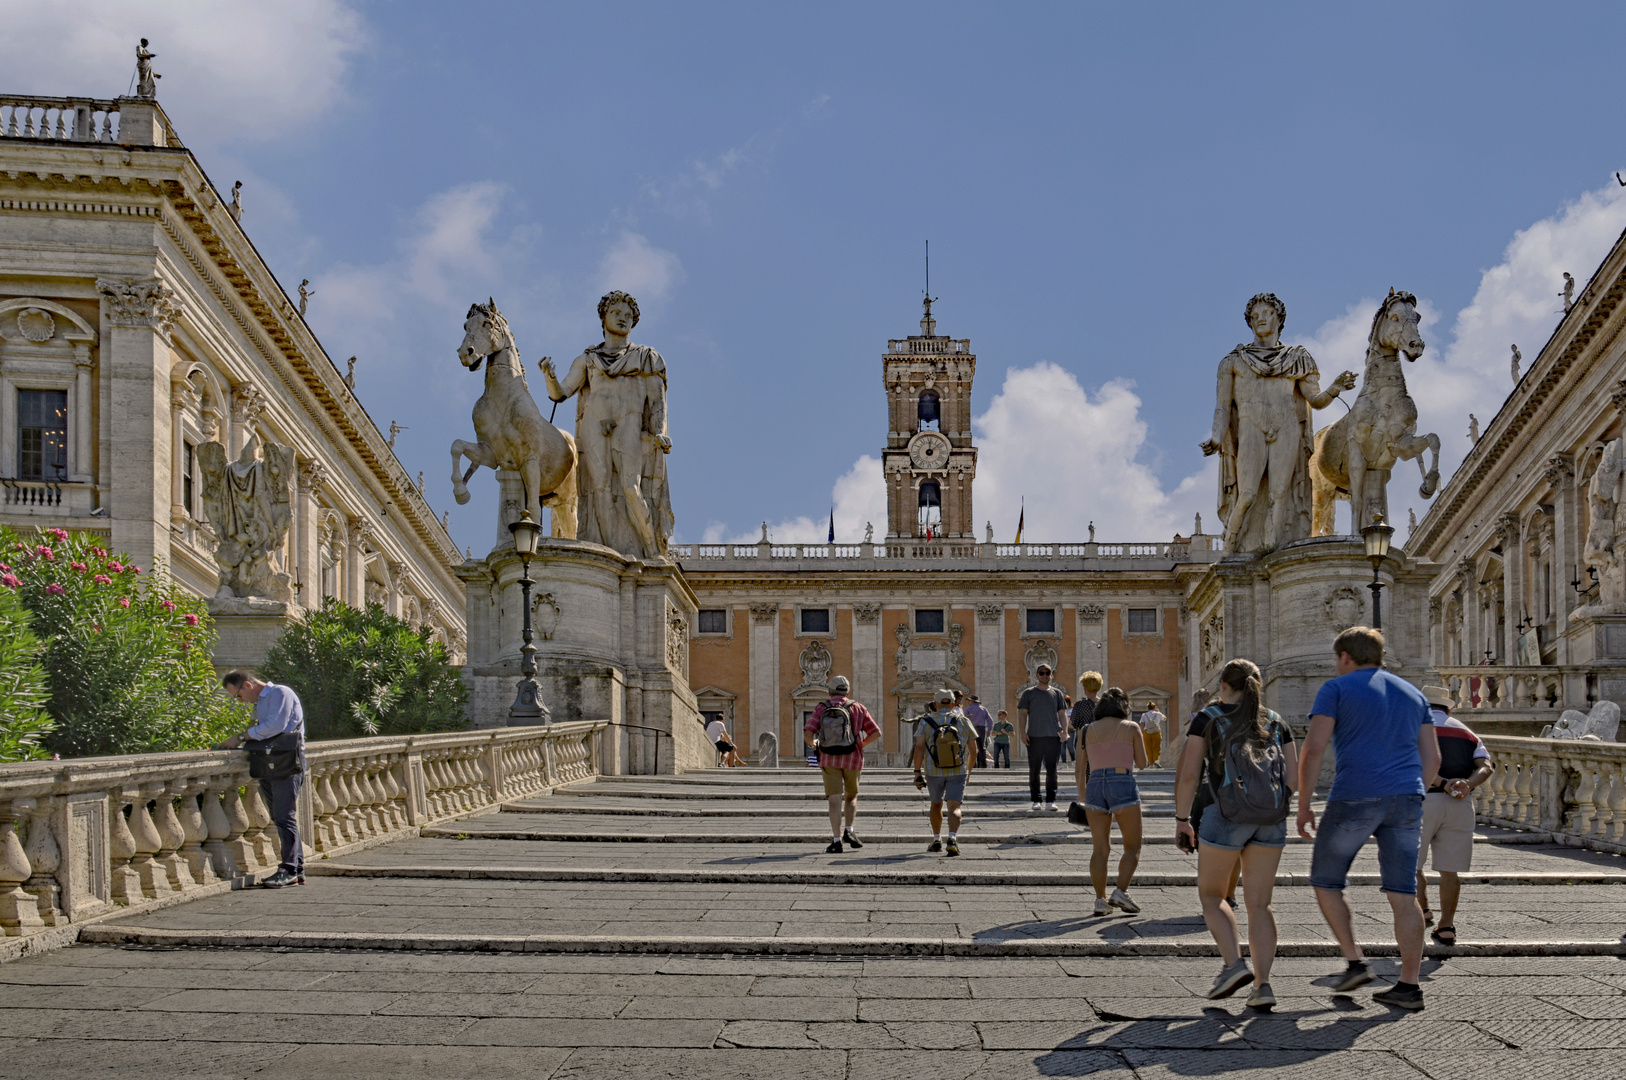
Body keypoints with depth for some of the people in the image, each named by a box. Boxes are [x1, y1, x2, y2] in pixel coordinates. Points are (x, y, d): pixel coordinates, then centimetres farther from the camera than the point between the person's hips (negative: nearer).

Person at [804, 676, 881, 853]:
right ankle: (848, 831, 2)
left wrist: (812, 744, 14)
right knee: (851, 797, 20)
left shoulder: (821, 708, 1)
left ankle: (836, 841, -11)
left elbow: (807, 734, -10)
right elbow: (876, 733, 1)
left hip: (829, 760, 0)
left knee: (835, 801, -1)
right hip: (852, 759, 1)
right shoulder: (857, 708, 3)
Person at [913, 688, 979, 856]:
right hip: (958, 772, -1)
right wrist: (969, 770, 20)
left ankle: (937, 841, 29)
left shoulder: (926, 721, 1)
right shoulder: (963, 721, 4)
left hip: (934, 772, 1)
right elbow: (973, 749, 6)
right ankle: (952, 839, -29)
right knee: (954, 807, -6)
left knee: (936, 804, 22)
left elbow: (919, 747, -9)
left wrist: (917, 772, -7)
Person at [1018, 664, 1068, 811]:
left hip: (1053, 737, 1)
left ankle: (1050, 801, 6)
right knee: (1034, 770, 3)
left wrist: (1063, 730, -1)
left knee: (1051, 770, 2)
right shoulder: (1028, 693, 7)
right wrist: (1022, 733, -6)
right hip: (1034, 737, -1)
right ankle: (1036, 800, 10)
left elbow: (1062, 714, 13)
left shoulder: (1057, 693, 12)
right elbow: (1022, 714, 4)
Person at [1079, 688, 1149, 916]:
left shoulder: (1087, 731, 13)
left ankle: (1100, 899, 3)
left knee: (1100, 848, 9)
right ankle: (1121, 892, -10)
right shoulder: (1131, 727, 7)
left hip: (1095, 786, 3)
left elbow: (1081, 769, 12)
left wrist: (1083, 798, 19)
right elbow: (1142, 763, 10)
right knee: (1132, 847, 6)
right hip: (1123, 784, -3)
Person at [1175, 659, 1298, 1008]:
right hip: (1271, 819, 3)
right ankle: (1262, 984, -3)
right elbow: (1293, 777, 7)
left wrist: (1181, 819, 4)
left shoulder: (1208, 719, 2)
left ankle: (1235, 964, -6)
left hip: (1226, 813, -3)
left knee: (1211, 894, 13)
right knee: (1259, 903, 7)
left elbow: (1189, 774, -4)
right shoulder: (1276, 723, 13)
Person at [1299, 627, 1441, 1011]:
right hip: (1405, 800, 5)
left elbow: (1313, 750, -7)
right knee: (1403, 895, 6)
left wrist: (1303, 806, -2)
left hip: (1353, 799, -5)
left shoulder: (1336, 689, 2)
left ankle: (1356, 963, 6)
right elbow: (1432, 758, 15)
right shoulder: (1412, 694, 18)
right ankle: (1409, 985, 3)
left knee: (1326, 881, 13)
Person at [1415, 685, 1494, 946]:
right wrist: (1467, 784, -14)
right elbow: (1486, 766, 0)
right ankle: (1447, 926, 4)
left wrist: (1442, 784, -16)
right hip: (1460, 806, 4)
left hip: (1422, 800, -4)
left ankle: (1422, 911, 4)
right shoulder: (1466, 733, 19)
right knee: (1449, 870, 7)